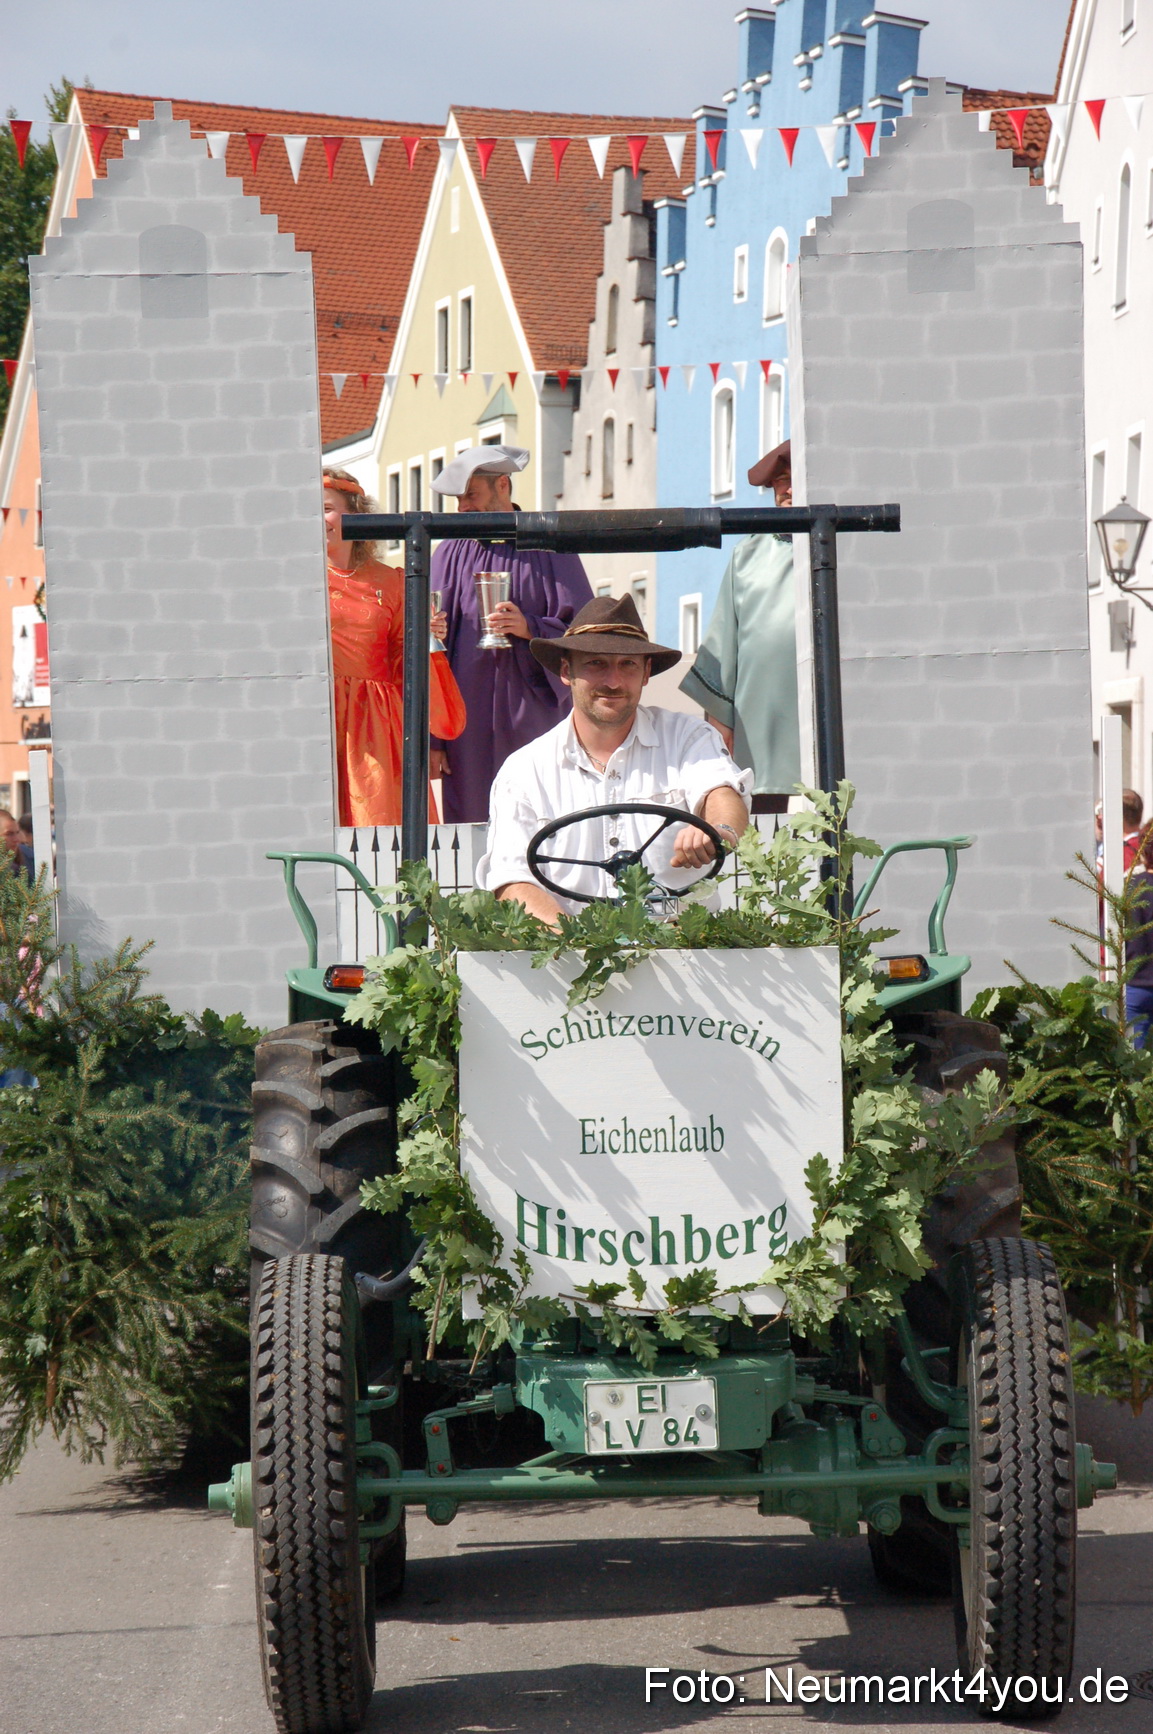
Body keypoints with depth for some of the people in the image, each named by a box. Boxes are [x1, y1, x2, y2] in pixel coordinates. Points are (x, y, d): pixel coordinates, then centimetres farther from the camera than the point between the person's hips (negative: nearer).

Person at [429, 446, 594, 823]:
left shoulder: (548, 549, 5)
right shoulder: (450, 555, 9)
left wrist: (530, 628, -16)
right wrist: (431, 735, 1)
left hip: (534, 720, -2)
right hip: (470, 729, 2)